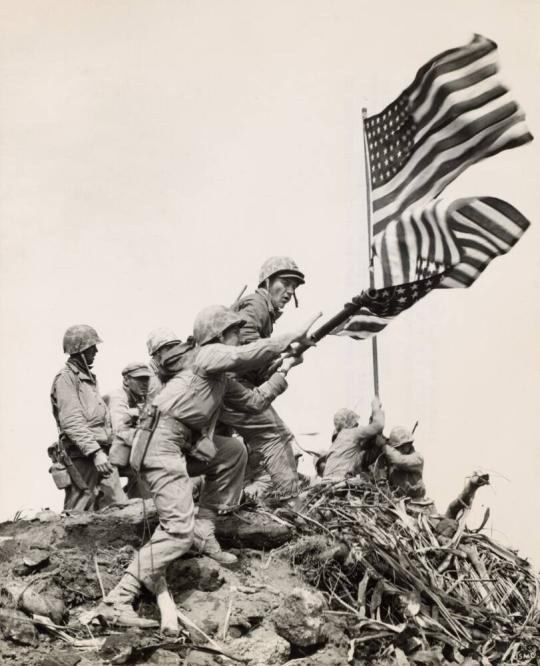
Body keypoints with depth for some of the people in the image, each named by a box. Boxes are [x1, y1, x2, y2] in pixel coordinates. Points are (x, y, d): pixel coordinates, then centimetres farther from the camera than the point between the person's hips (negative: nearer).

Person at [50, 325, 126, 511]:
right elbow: (72, 423, -18)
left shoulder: (89, 377, 21)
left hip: (100, 455, 8)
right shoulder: (65, 378, -7)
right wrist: (95, 452, -26)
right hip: (81, 458, -8)